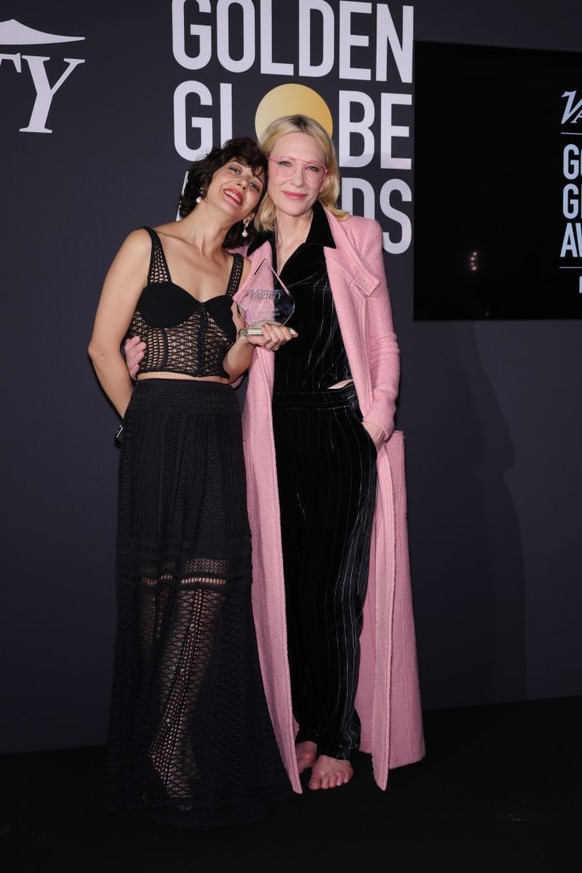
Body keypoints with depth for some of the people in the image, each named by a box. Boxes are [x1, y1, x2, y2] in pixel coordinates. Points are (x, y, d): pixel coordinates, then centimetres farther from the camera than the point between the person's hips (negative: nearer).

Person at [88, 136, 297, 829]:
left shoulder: (241, 267, 17)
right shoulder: (146, 245, 3)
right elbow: (103, 346, -1)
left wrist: (252, 342, -3)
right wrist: (141, 422, 1)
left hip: (221, 435, 4)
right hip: (158, 433, -4)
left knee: (210, 589, -2)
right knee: (157, 585, -1)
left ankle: (190, 755, 10)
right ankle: (161, 769, 12)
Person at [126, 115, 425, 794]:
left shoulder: (356, 238, 5)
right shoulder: (247, 253, 12)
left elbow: (383, 343, 5)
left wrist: (377, 417, -8)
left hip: (344, 431, -2)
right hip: (276, 437, 3)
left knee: (340, 584, 1)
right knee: (286, 582, 6)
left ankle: (337, 738, 16)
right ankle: (299, 728, 22)